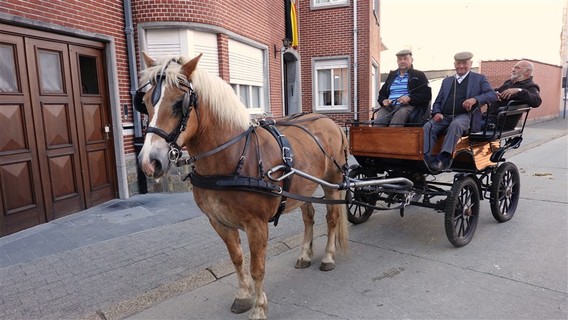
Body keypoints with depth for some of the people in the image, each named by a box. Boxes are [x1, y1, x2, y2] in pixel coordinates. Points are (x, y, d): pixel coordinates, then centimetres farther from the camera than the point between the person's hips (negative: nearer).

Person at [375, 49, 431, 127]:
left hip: (408, 106, -3)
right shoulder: (392, 75, 28)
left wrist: (409, 98, -13)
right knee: (379, 119, -31)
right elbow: (382, 93, 29)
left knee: (399, 115, -39)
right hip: (389, 106, 3)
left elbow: (427, 95, 4)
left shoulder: (419, 75, 15)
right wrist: (383, 100, 3)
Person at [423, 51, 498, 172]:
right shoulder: (447, 81, 29)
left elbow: (493, 95, 3)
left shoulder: (479, 79, 18)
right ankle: (425, 159, -39)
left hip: (465, 116, -3)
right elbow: (437, 102, 24)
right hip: (444, 117, 4)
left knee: (455, 124, -39)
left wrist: (475, 99, -17)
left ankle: (443, 159, -45)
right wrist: (436, 113, 0)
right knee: (427, 127, -28)